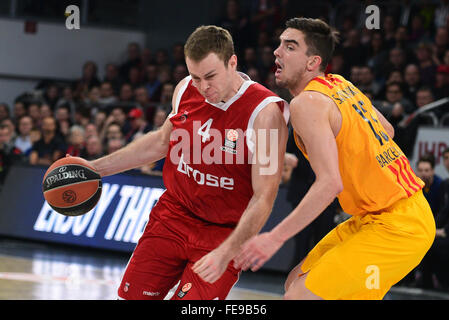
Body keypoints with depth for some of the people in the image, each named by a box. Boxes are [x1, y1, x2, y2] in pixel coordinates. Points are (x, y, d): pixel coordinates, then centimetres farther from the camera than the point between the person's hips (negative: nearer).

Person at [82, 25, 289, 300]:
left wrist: (227, 252, -30)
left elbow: (263, 198, -21)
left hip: (223, 234, -5)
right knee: (133, 296, 2)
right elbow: (162, 141, 16)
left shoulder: (264, 112, -22)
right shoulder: (186, 90, -4)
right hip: (173, 215, 5)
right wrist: (95, 168, 13)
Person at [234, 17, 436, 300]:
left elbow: (330, 183, -27)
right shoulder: (342, 85, 9)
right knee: (297, 283, 14)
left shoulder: (307, 103, -18)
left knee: (301, 296, -15)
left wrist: (275, 238, -27)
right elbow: (387, 131, 23)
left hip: (398, 227, -10)